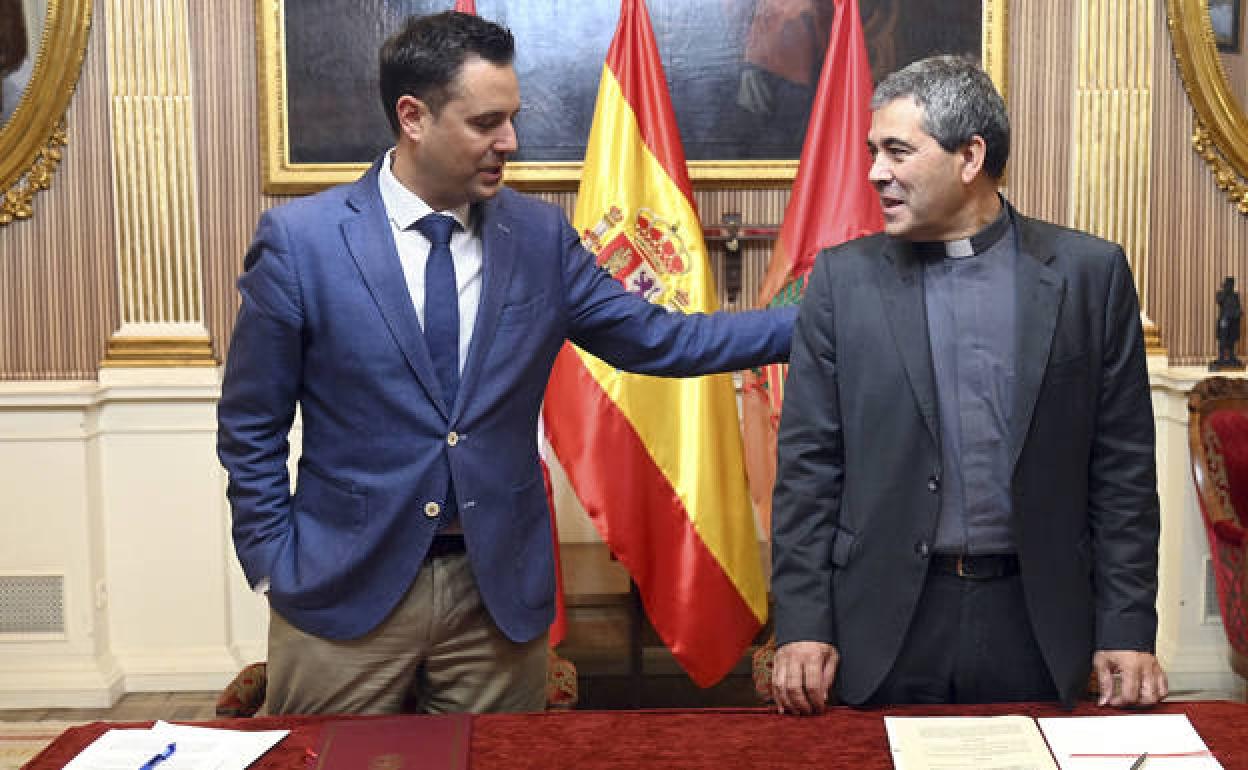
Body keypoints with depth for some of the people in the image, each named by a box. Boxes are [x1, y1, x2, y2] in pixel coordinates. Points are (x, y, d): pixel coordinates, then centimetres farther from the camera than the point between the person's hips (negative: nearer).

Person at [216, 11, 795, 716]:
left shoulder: (540, 235, 1)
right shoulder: (300, 239, -8)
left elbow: (653, 338, 5)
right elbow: (251, 429, -1)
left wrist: (809, 323, -1)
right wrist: (278, 570, -4)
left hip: (501, 590, 3)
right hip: (345, 592, -2)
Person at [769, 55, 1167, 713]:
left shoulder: (1089, 273, 0)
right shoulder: (844, 277, 1)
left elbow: (1123, 465, 2)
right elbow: (807, 463, 0)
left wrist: (1128, 631, -2)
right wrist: (802, 625, -6)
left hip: (1035, 616, 0)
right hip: (886, 622, 0)